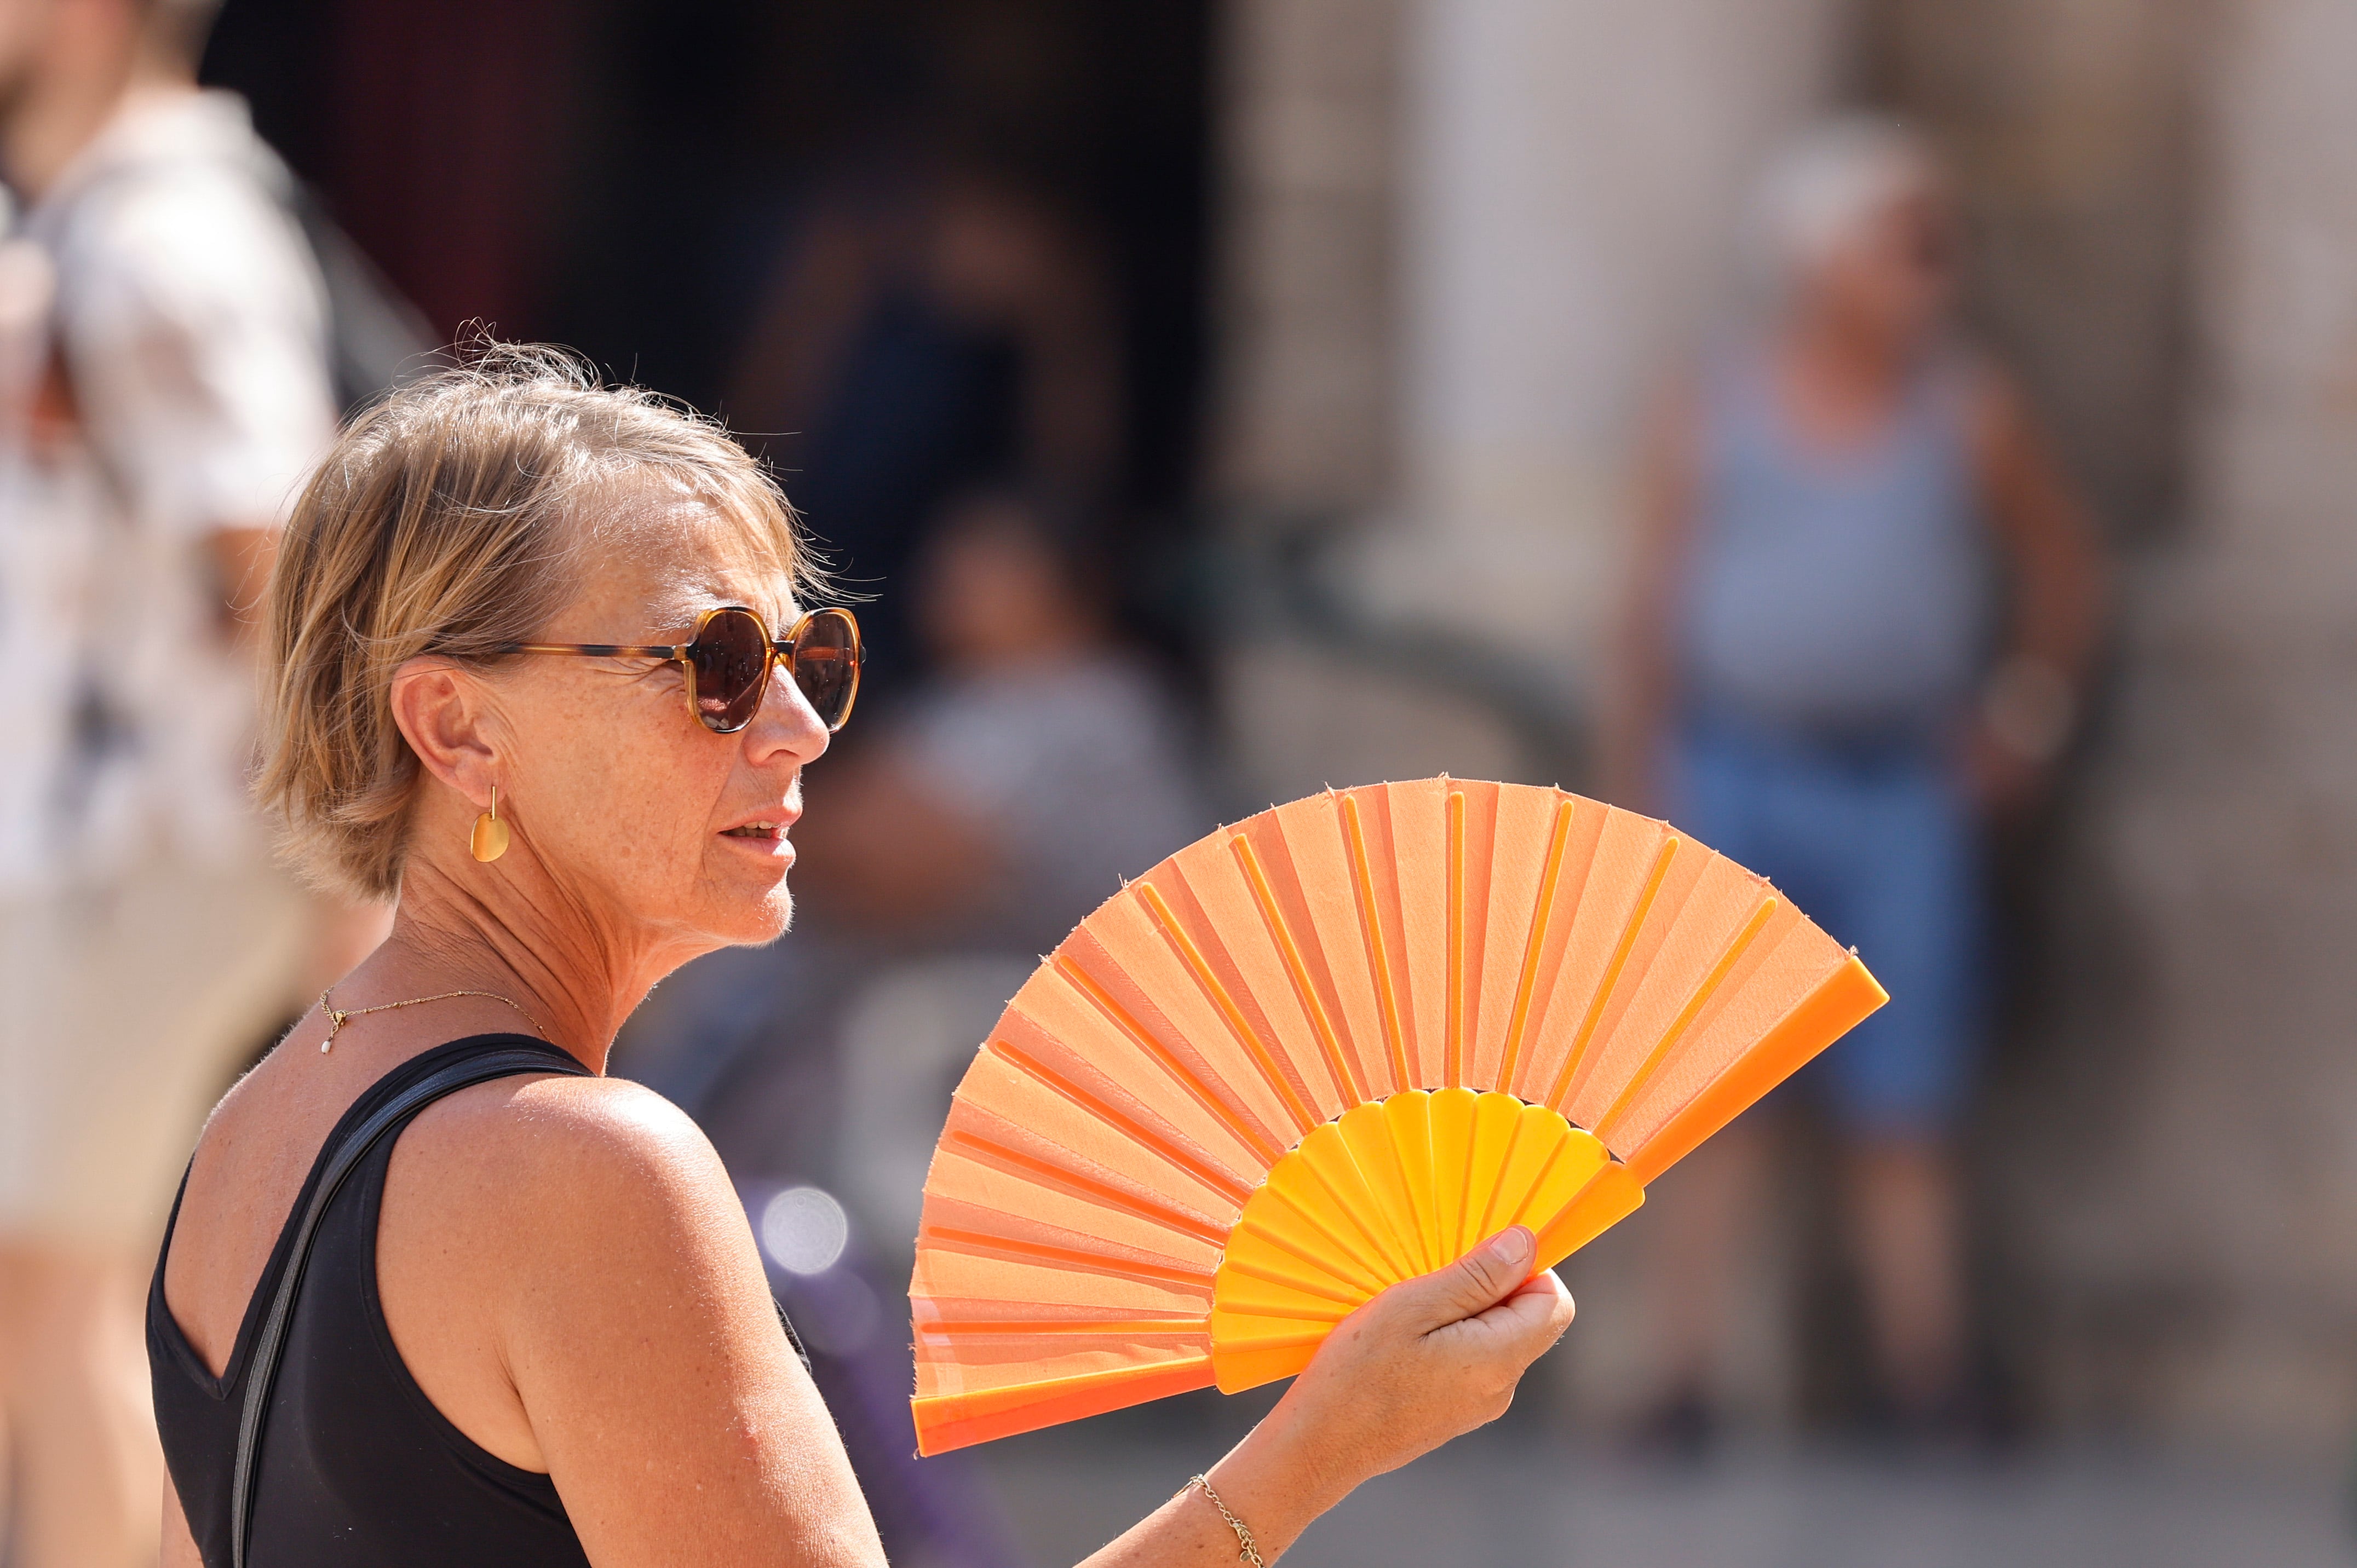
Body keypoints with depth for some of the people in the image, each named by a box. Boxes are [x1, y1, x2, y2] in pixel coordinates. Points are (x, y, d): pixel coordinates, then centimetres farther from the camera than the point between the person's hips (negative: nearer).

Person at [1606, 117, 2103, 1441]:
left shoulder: (1969, 413, 1)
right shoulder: (1714, 412, 1)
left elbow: (2065, 568, 15)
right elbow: (1657, 612, 3)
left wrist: (2031, 711, 8)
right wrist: (1641, 802, 1)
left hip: (1900, 798, 0)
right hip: (1735, 781, 0)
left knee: (1905, 1131, 0)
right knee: (1719, 1127, 1)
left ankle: (1931, 1417, 3)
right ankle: (1690, 1409, 3)